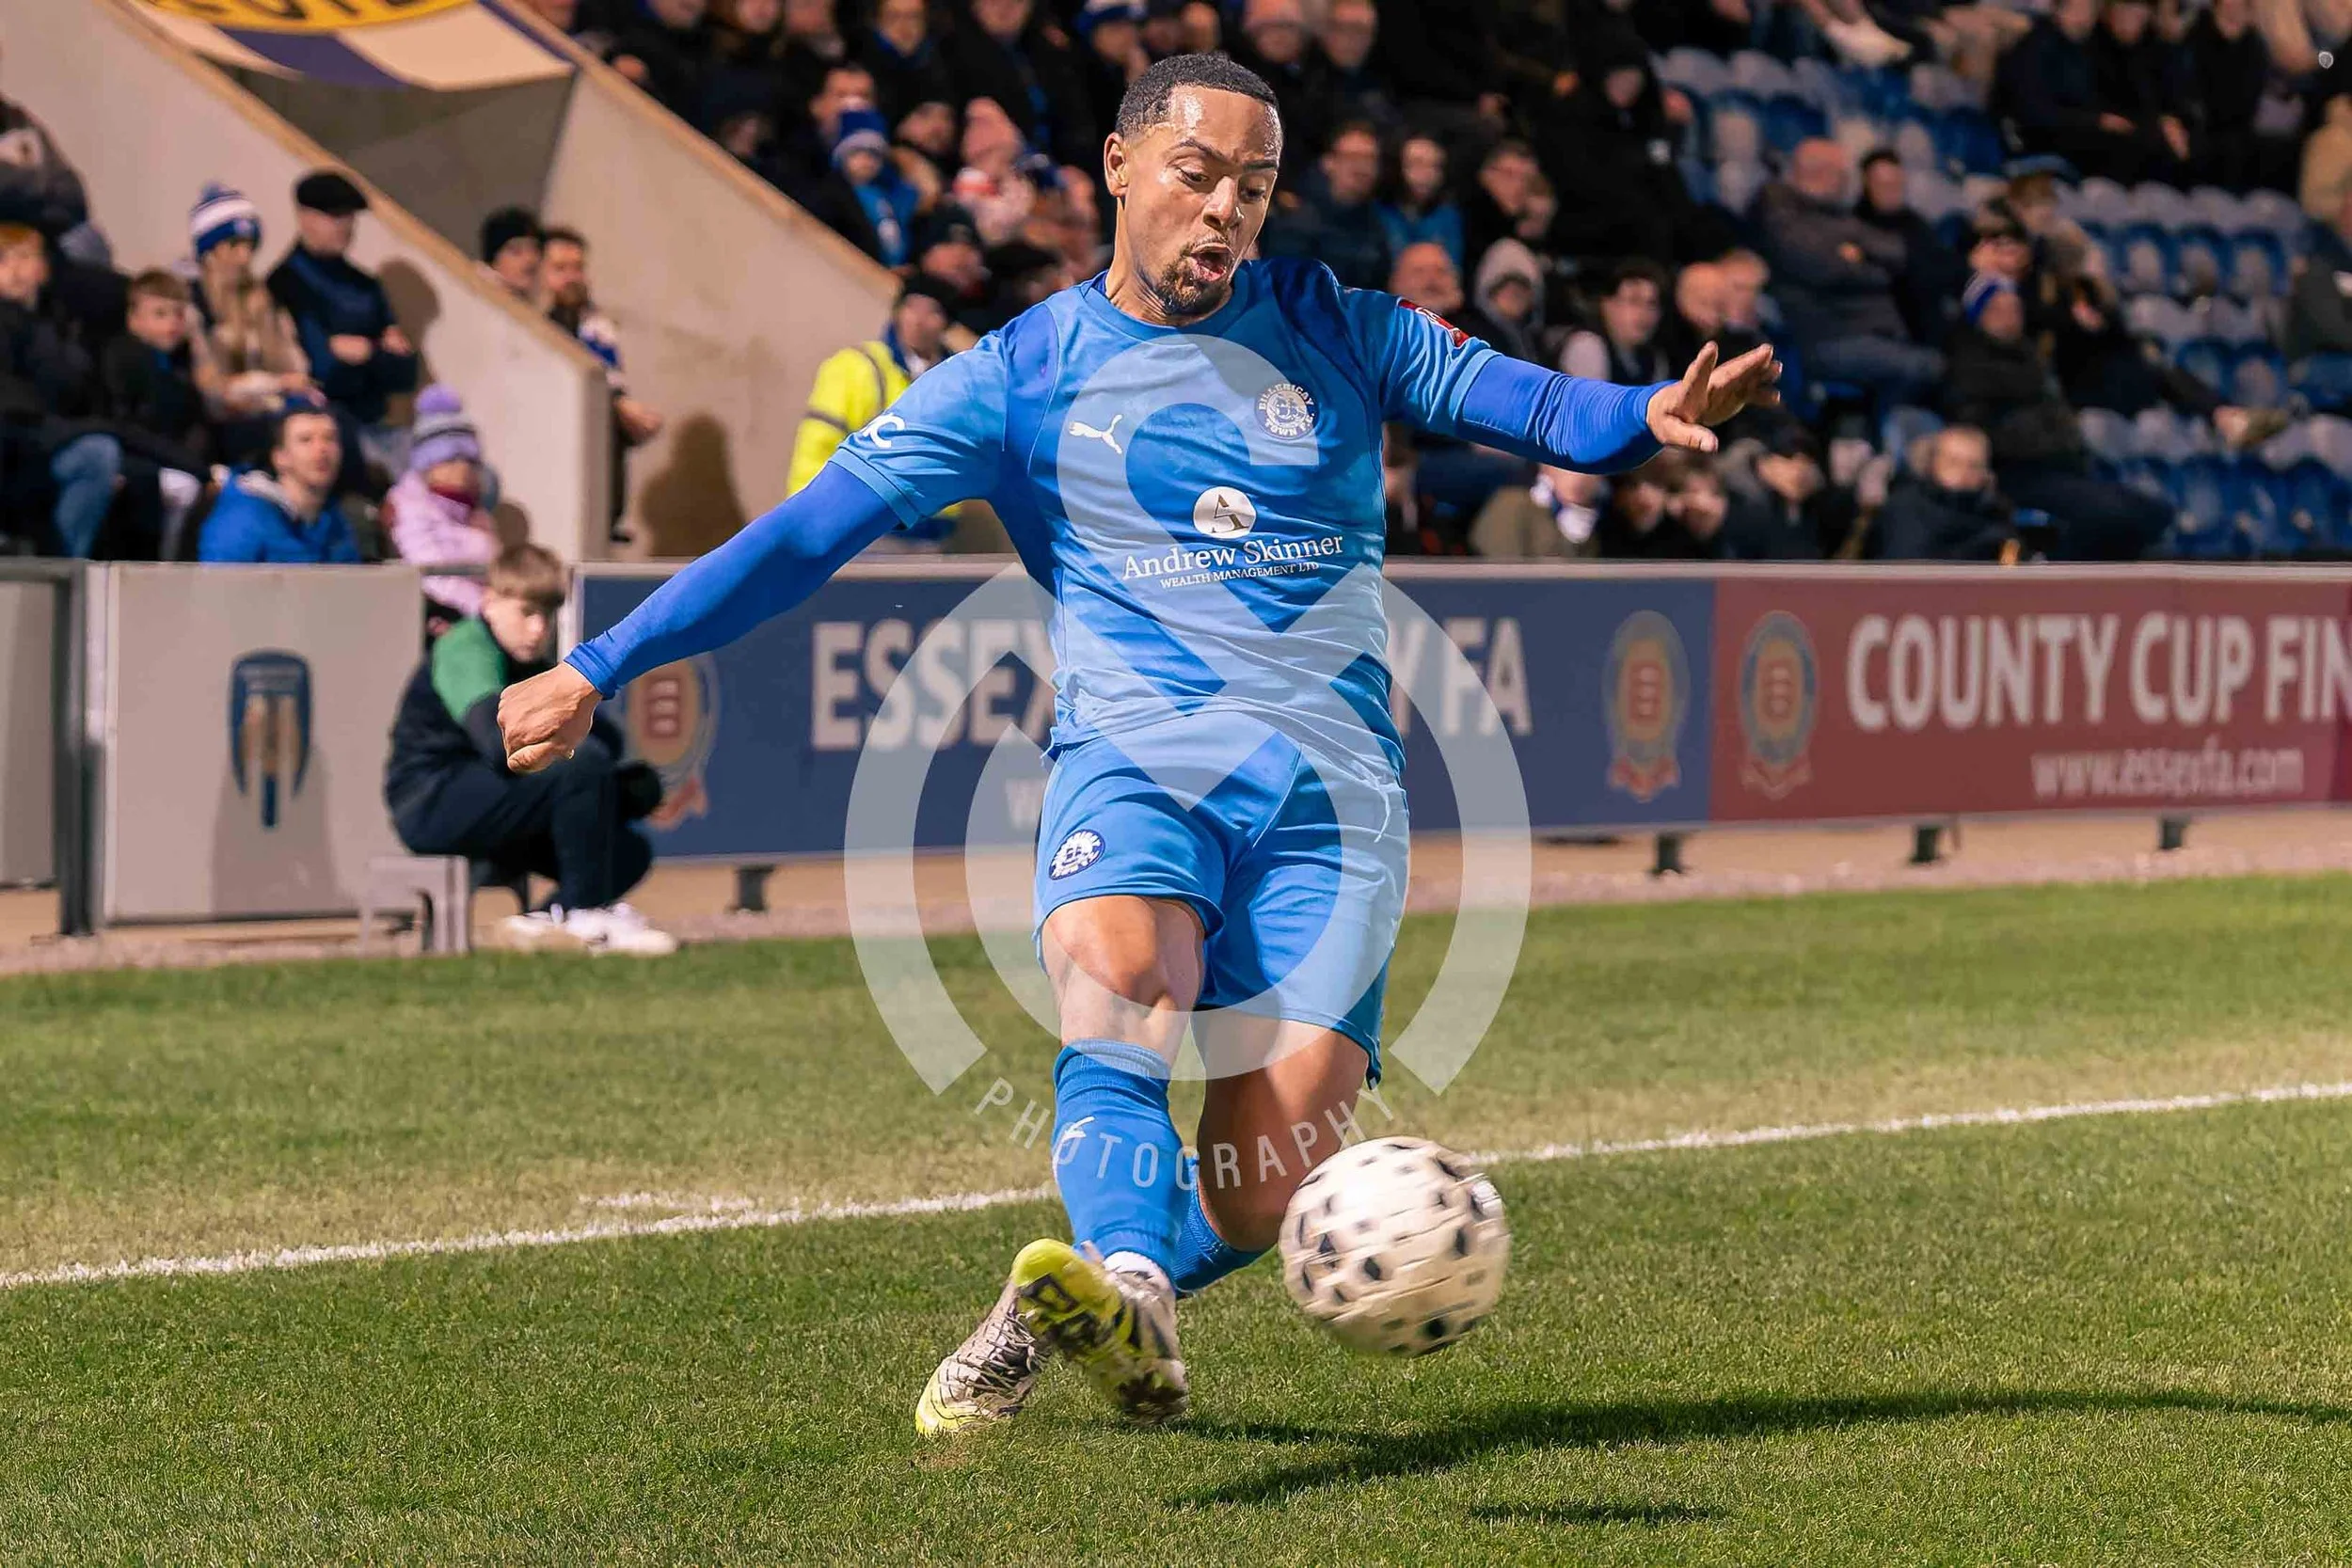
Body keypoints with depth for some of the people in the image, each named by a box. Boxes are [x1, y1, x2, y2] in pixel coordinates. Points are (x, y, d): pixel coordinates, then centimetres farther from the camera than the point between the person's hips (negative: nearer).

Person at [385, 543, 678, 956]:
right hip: (431, 804, -9)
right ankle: (585, 913, -21)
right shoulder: (465, 651, -11)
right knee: (585, 766, -27)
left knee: (630, 853, -4)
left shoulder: (533, 667, 18)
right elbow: (502, 745, -29)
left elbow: (607, 738, 9)